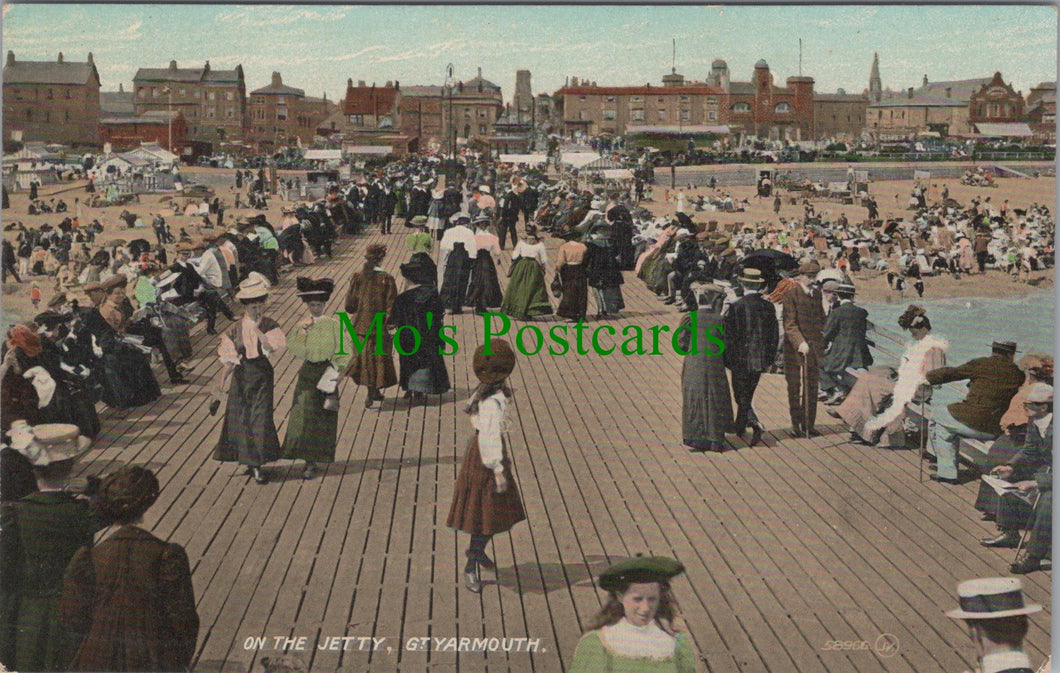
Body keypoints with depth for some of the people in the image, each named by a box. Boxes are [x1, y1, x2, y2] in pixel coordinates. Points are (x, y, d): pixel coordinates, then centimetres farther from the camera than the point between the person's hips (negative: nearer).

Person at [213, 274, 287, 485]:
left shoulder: (269, 325, -4)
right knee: (241, 418, 5)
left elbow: (273, 347, -21)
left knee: (261, 417, -5)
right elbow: (228, 361, 0)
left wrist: (258, 329, -22)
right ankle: (251, 462, 20)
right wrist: (220, 389, -1)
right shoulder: (235, 329, -3)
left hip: (262, 375, -1)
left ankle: (256, 464, 2)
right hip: (241, 376, 1)